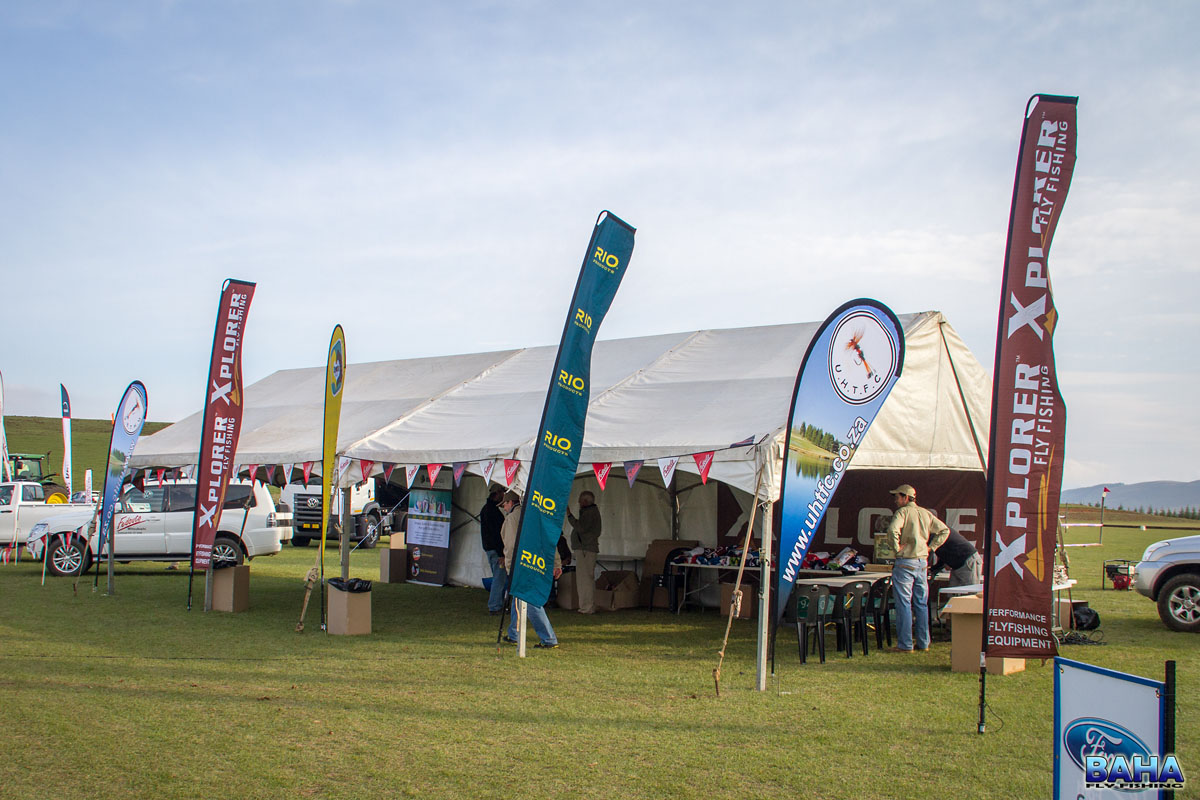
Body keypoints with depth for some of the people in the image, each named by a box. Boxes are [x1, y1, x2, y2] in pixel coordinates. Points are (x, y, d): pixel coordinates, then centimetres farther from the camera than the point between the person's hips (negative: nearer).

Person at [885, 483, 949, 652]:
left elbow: (892, 529, -28)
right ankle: (923, 642, 16)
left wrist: (897, 547, -15)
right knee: (921, 603, 12)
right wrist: (931, 547, 14)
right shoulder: (926, 513, 11)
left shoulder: (903, 512, -10)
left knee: (904, 604, -2)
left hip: (905, 562, -7)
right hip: (922, 562, 7)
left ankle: (905, 644, -2)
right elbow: (944, 530, 18)